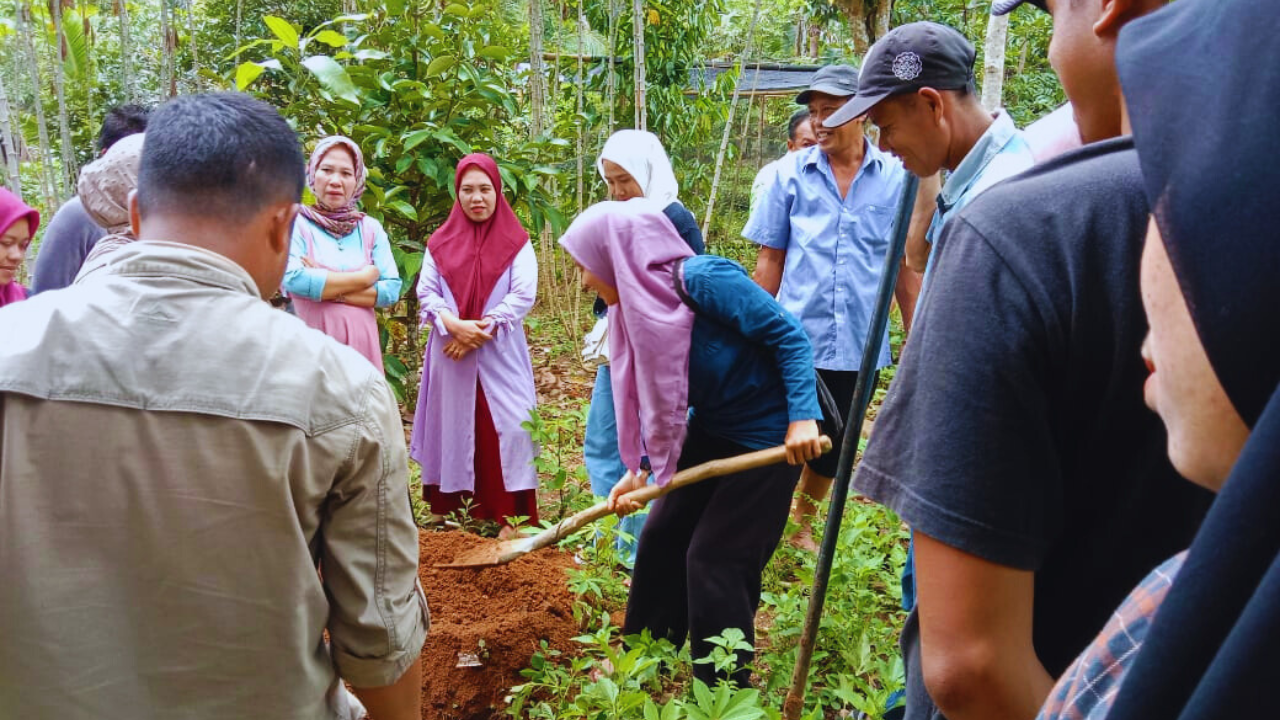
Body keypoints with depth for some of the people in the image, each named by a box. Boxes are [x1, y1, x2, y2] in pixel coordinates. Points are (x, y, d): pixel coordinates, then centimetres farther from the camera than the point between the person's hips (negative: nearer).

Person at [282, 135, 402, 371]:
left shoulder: (371, 228, 7)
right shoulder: (296, 223, -1)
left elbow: (392, 290, -2)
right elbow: (293, 280, -18)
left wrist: (328, 289, -11)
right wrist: (364, 277, -9)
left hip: (360, 342, 3)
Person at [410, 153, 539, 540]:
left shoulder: (516, 242, 1)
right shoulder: (440, 242, 8)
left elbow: (523, 296, -8)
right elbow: (425, 293, 2)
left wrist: (482, 329, -15)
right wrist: (453, 325, -16)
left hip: (500, 355, -2)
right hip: (450, 354, 3)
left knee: (504, 428, -5)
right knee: (453, 427, 7)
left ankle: (511, 515, 0)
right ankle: (452, 506, 18)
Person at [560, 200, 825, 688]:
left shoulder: (702, 278, -25)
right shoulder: (636, 306, 0)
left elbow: (789, 335, -23)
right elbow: (657, 398, 10)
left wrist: (802, 417, -30)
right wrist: (640, 470, 7)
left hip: (767, 437, -8)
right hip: (710, 429, 8)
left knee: (715, 560, -3)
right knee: (661, 538, 13)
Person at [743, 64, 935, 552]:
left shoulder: (895, 177, -1)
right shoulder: (791, 173, -3)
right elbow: (770, 260, 1)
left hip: (858, 342, 2)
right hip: (797, 339, -2)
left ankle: (804, 526, 40)